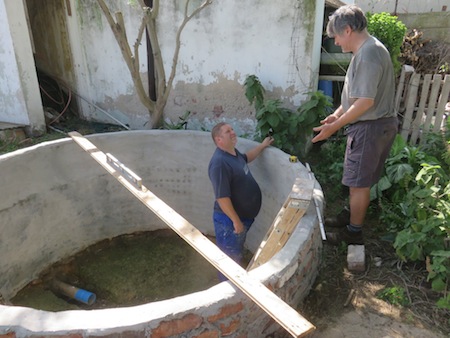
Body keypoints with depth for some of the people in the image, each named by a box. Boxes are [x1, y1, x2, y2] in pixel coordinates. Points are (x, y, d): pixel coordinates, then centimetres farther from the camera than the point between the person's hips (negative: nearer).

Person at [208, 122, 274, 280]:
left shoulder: (233, 152, 3)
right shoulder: (220, 163, -28)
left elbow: (246, 158, 29)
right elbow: (222, 197, -29)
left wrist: (262, 146, 26)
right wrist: (236, 220, -24)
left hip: (243, 215, 10)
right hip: (230, 219, -10)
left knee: (237, 254, 27)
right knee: (230, 258, 9)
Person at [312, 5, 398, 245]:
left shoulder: (368, 54, -20)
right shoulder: (368, 50, 13)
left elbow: (365, 101, -25)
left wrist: (335, 126, -20)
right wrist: (336, 115, 17)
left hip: (369, 127, -10)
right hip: (377, 125, 10)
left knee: (358, 183, 0)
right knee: (361, 182, 19)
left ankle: (354, 233, 13)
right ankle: (354, 218, 34)